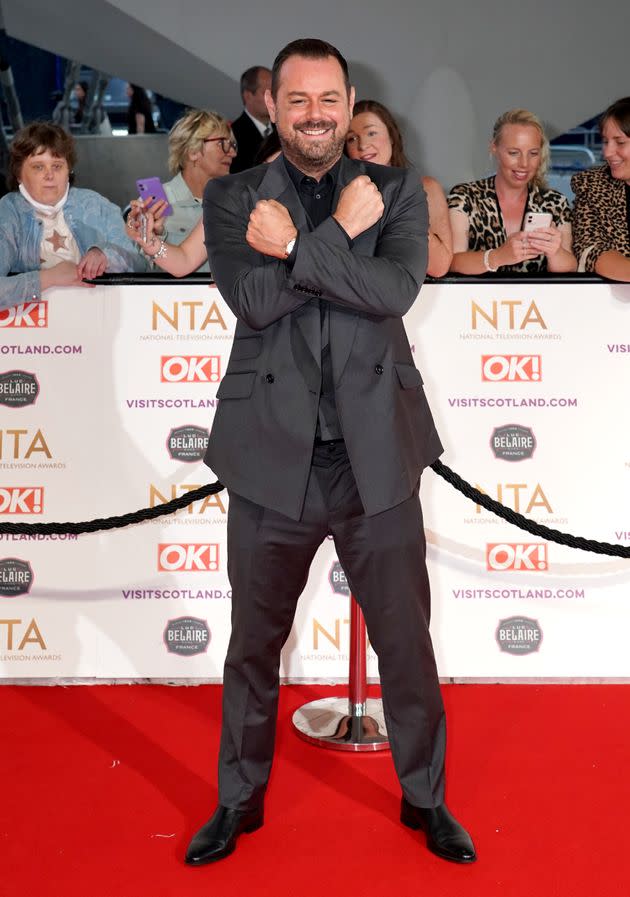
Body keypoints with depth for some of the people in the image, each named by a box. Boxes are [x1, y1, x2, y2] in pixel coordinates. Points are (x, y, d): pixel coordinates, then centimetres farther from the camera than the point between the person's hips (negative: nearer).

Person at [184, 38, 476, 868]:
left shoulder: (396, 191, 4)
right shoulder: (231, 198, 3)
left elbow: (398, 289, -15)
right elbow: (252, 299, -15)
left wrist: (295, 246, -17)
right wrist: (340, 232, -16)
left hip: (378, 456, 0)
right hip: (272, 456, 0)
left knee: (406, 640, 11)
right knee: (254, 643, 14)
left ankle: (426, 799, 32)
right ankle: (239, 801, 34)